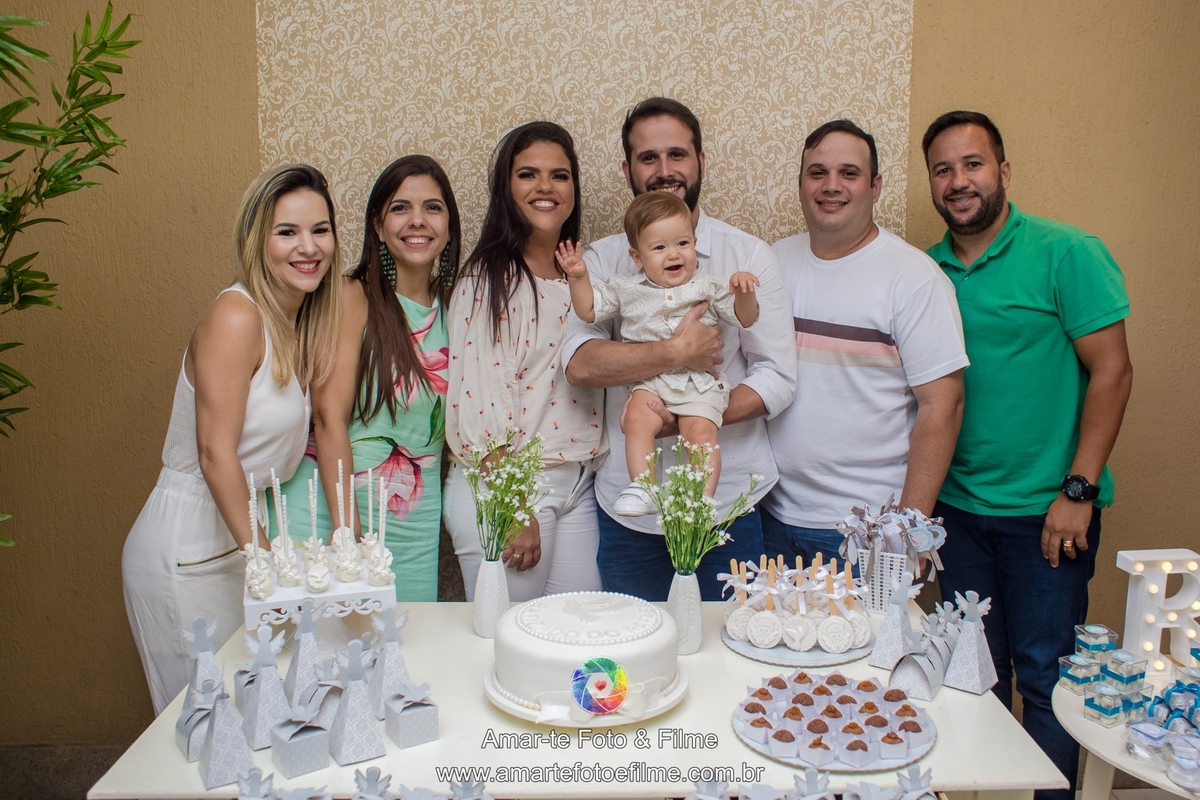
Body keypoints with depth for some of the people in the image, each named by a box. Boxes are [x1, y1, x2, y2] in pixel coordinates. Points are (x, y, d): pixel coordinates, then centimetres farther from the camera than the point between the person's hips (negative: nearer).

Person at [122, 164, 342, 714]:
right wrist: (265, 557, -19)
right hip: (187, 554, -8)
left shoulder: (302, 323, 7)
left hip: (238, 539, 8)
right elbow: (216, 455, -21)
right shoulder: (235, 316, -18)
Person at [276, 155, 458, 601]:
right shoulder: (353, 298, -9)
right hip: (332, 499, -4)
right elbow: (329, 416, -14)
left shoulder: (453, 306, 5)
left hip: (418, 518, 4)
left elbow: (454, 422, 9)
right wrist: (346, 528, -18)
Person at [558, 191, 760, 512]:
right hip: (649, 380, 1)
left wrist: (743, 292, -10)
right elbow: (589, 310, 17)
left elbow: (744, 319, 9)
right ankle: (642, 489, -24)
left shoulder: (707, 287, 9)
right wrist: (578, 277, 2)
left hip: (700, 381, -1)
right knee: (637, 419, -26)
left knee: (701, 431, -22)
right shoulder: (626, 288, 12)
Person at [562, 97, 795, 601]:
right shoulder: (602, 260, 2)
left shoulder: (749, 256, 1)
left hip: (728, 502, 0)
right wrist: (676, 353, -23)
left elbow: (779, 378, -5)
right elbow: (580, 363, -13)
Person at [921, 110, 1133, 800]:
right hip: (958, 507, 4)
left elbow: (1112, 372, -10)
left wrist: (1078, 490, -14)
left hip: (1045, 510, -4)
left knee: (1045, 675, 5)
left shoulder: (1067, 253, -8)